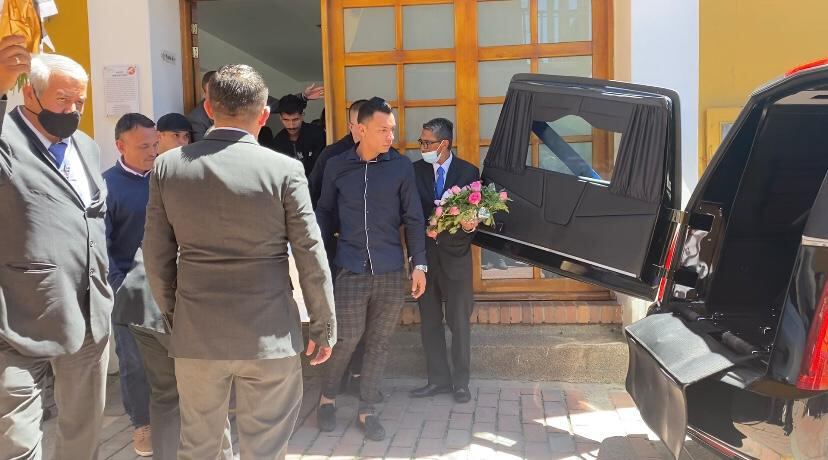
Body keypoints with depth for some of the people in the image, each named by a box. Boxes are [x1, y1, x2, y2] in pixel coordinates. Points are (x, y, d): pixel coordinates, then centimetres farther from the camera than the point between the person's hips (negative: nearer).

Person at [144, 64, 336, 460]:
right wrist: (325, 328, 3)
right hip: (269, 336, -3)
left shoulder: (168, 166, -1)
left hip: (195, 336, 3)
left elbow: (156, 255, 4)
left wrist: (172, 316, 17)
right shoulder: (285, 169, -10)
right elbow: (311, 257, -7)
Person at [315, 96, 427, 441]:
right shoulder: (336, 165, 2)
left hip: (391, 271, 1)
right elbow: (325, 213, 10)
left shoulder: (401, 166, 0)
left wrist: (419, 264, -1)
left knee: (379, 344, 8)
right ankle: (328, 396, 28)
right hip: (350, 270, -1)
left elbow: (413, 218, 3)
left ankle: (367, 410, 23)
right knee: (347, 338, 2)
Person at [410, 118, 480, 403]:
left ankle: (460, 382, 19)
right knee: (429, 322, 11)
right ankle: (438, 379, 24)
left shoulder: (468, 171, -2)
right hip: (425, 255, 2)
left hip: (455, 256, -2)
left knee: (459, 322, 5)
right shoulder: (415, 170, 0)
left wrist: (471, 225, -21)